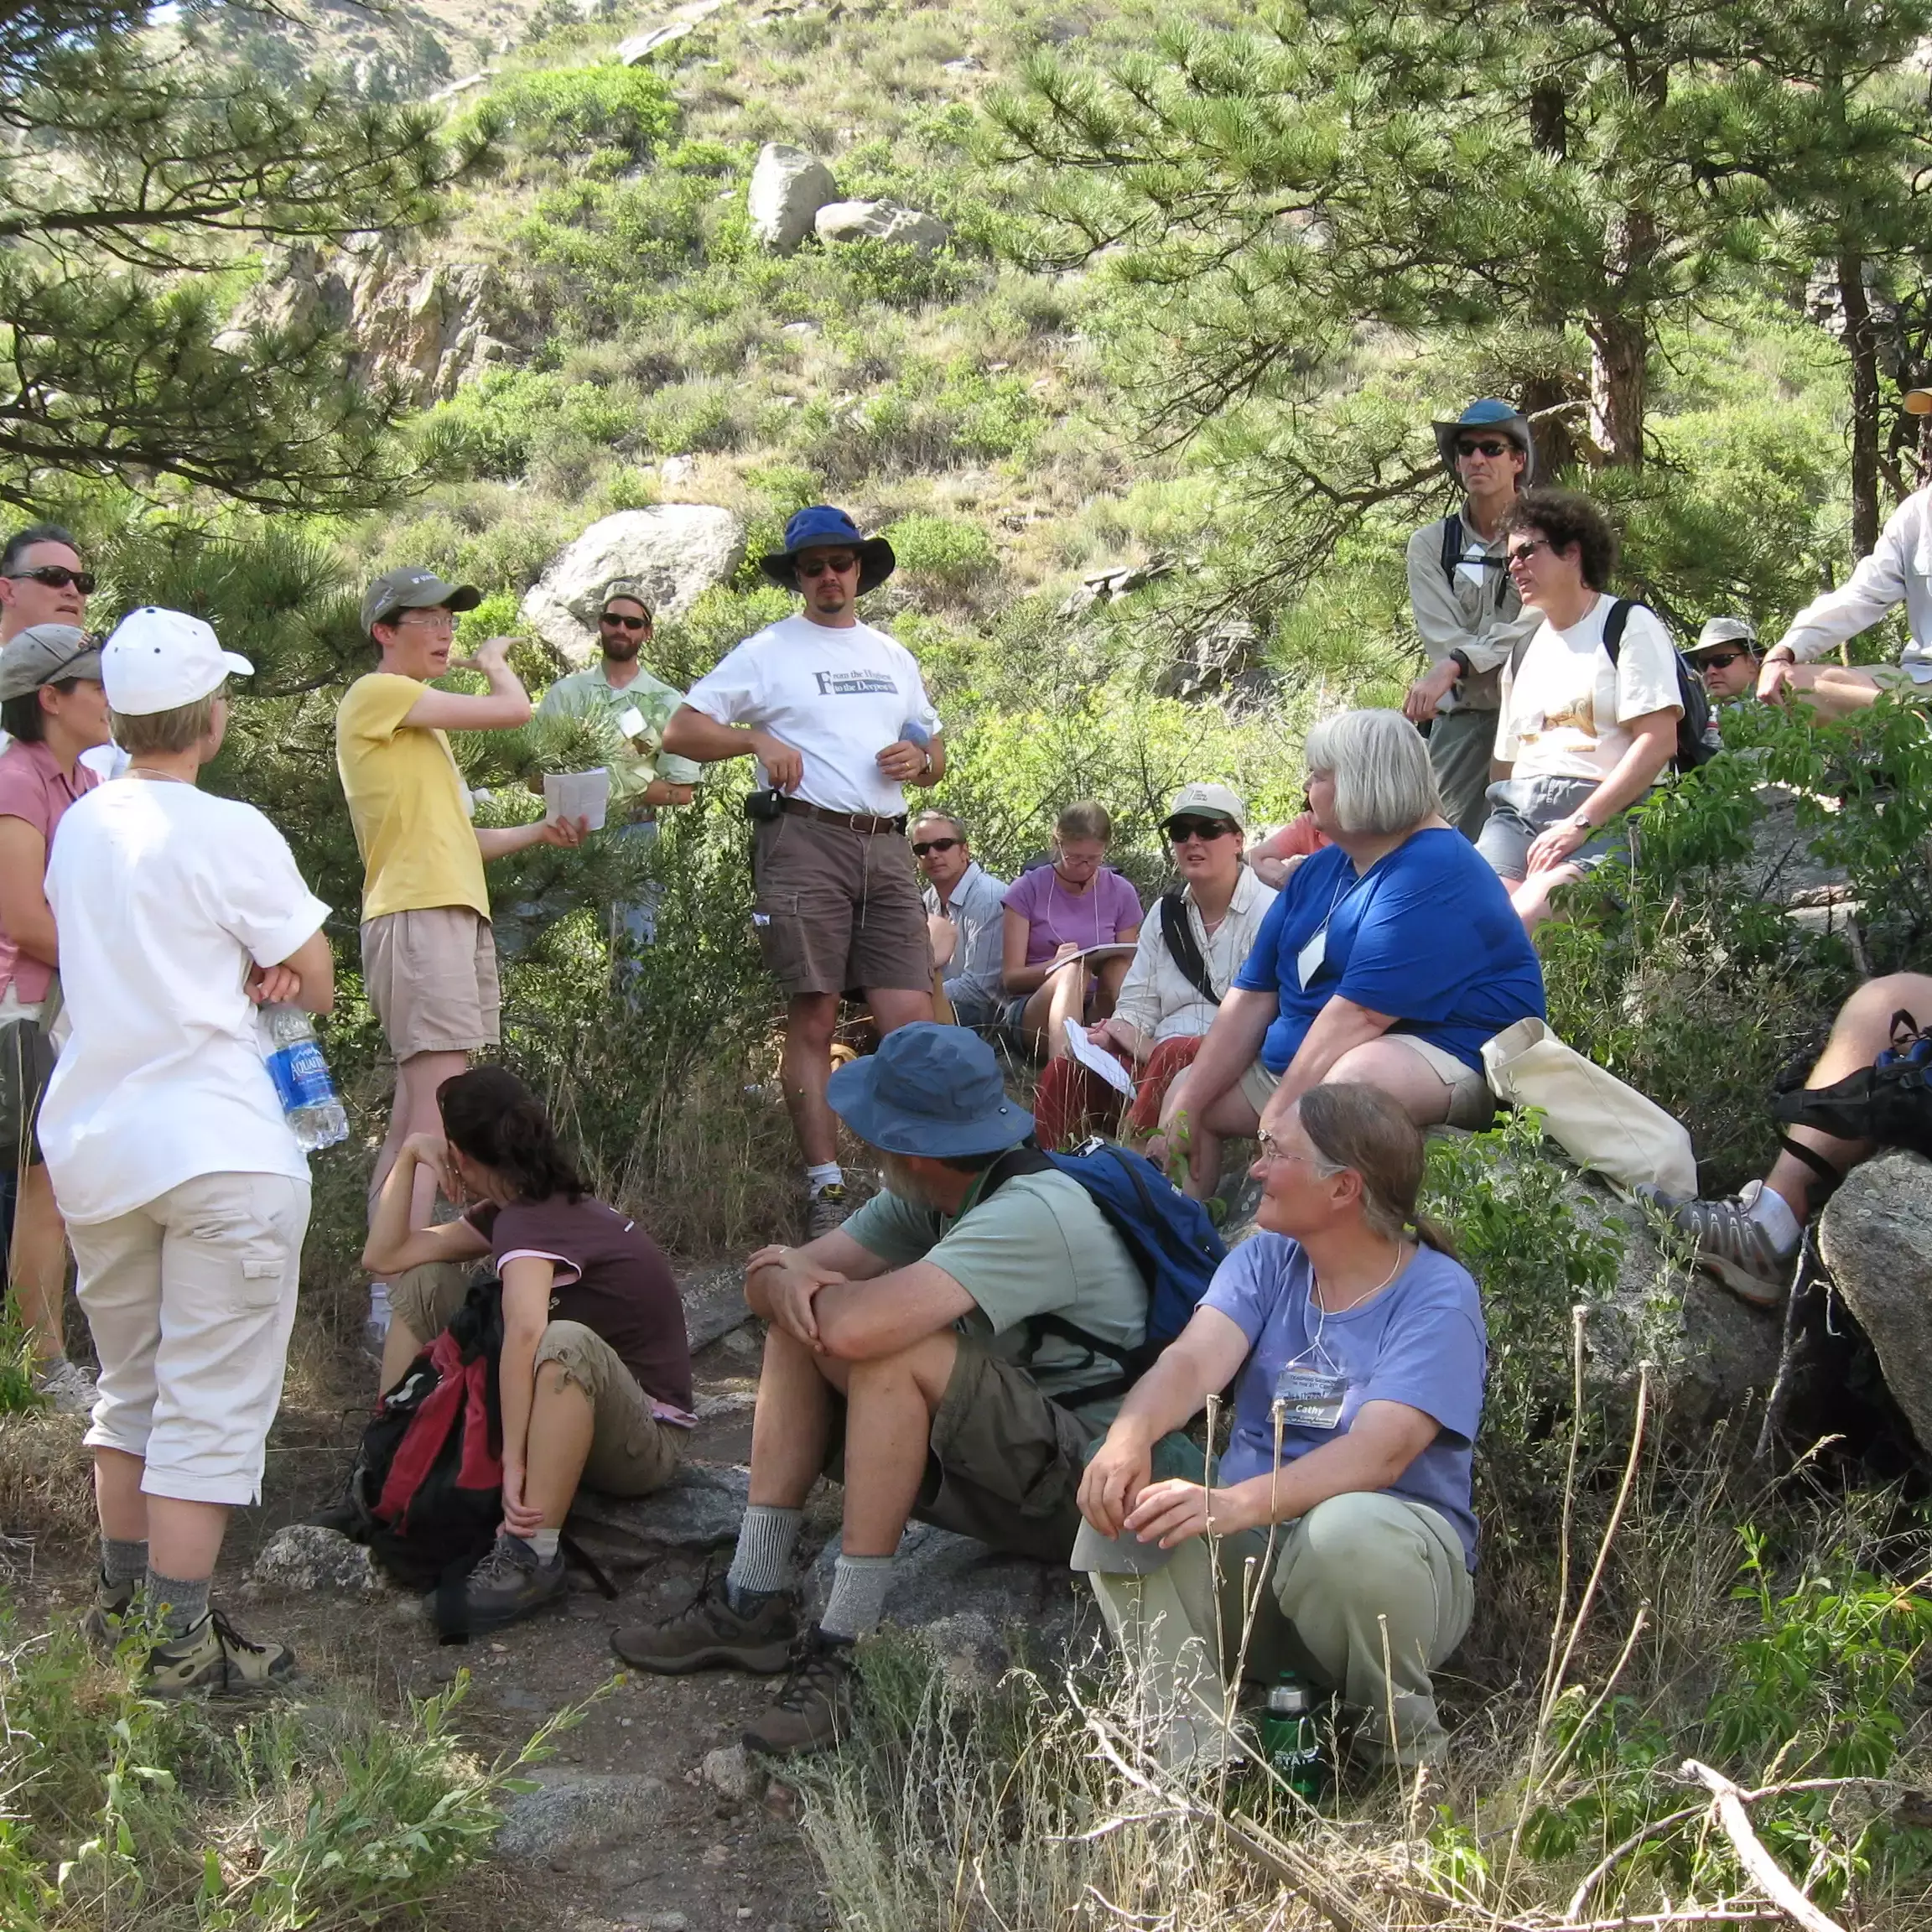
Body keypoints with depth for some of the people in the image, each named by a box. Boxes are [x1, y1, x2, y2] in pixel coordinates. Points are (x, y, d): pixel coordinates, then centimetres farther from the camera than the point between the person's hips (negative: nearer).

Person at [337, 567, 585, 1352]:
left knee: (411, 1120, 8)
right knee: (432, 1119, -17)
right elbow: (515, 711, -10)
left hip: (455, 914, 10)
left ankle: (388, 1297, 10)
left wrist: (539, 833, 15)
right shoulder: (377, 694, -4)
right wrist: (494, 662, 10)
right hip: (418, 917, -10)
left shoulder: (417, 718, 26)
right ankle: (395, 1299, -19)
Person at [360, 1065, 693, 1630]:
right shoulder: (513, 1209, 5)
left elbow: (525, 1328, -43)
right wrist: (409, 1153, -1)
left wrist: (513, 1461, -44)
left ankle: (531, 1559, -36)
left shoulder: (531, 1221, -23)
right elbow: (385, 1257, 7)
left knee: (566, 1344, -43)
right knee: (424, 1284, 4)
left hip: (644, 1440, -9)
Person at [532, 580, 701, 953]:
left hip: (635, 846, 0)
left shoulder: (667, 702, 8)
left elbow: (682, 791, 3)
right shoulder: (566, 692, 10)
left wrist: (629, 785, -11)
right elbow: (537, 779, 5)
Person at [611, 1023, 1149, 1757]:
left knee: (893, 1349, -30)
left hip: (1082, 1484, -9)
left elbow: (858, 1326, -36)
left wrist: (788, 1267, -13)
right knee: (800, 1320, 2)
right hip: (1009, 1459, 9)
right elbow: (768, 1283, 3)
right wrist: (785, 1280, -23)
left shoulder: (1032, 1213, -25)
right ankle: (754, 1603, 0)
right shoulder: (930, 1198, 4)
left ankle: (841, 1644, -22)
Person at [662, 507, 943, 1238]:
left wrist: (919, 761, 5)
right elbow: (680, 730, 4)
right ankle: (826, 1188, -3)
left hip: (886, 846, 4)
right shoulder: (768, 651, 9)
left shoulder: (894, 657, 24)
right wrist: (758, 740, -10)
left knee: (909, 1014, -4)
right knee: (813, 1018, -5)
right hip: (805, 841, -4)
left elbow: (936, 757, 29)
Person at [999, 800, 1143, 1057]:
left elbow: (1127, 971, 11)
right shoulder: (1027, 889, 4)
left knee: (1117, 965, -29)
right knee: (1073, 969, -35)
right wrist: (1055, 966, -21)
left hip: (1102, 1011, 2)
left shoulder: (1121, 893, 10)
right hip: (1033, 1014, -2)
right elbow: (1010, 977, 0)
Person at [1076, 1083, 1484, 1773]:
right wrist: (1128, 1436, -36)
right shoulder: (1265, 1262, 7)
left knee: (1344, 1528, -38)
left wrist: (1240, 1503, -42)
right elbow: (1196, 1360, -12)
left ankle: (1400, 1740, -9)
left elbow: (1380, 1452, -25)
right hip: (1250, 1559, 5)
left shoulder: (1438, 1296, -10)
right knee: (1120, 1506, -21)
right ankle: (1205, 1760, -18)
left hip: (1393, 1569, -4)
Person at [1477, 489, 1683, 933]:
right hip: (1520, 808, 6)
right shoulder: (1523, 650, 26)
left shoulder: (1629, 626, 4)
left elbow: (1658, 743, -8)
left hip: (1606, 814, -5)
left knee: (1528, 916, -33)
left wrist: (1579, 823, -15)